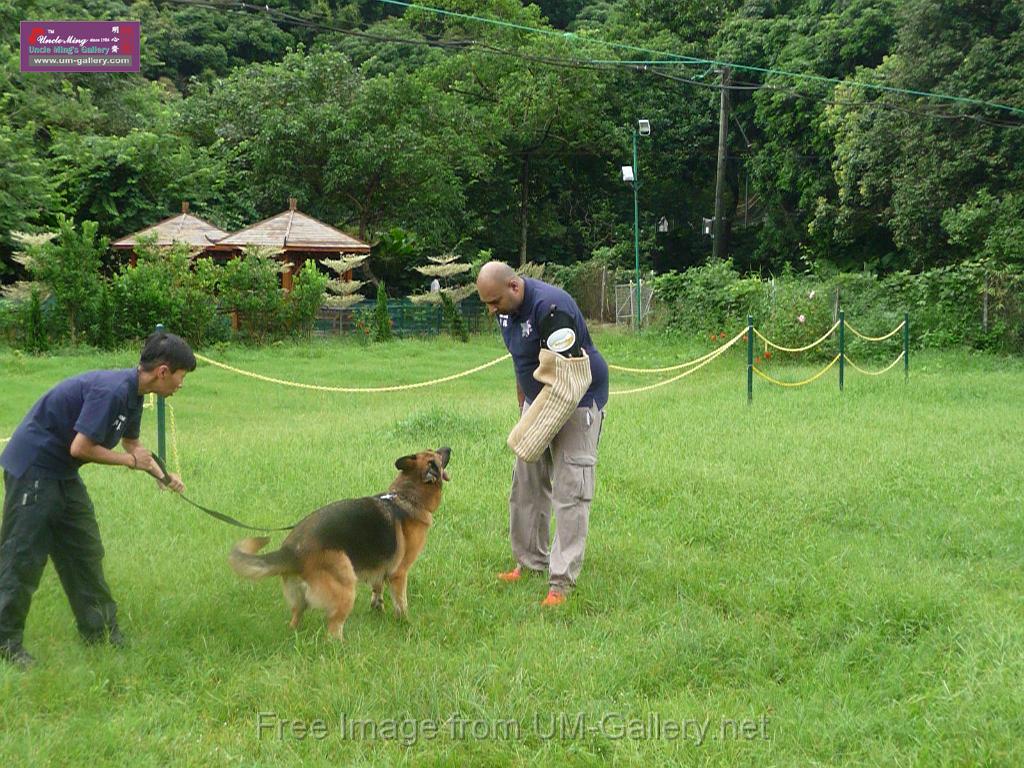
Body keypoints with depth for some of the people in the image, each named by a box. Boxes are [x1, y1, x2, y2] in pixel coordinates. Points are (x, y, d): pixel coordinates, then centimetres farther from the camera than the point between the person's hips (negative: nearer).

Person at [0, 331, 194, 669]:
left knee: (84, 552, 14)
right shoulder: (111, 391, -26)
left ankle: (99, 630, 23)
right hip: (33, 468, -10)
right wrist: (130, 460, -14)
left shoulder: (131, 393, 5)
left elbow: (131, 442, 23)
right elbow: (80, 447, -27)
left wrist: (161, 475, 11)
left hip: (61, 473, 10)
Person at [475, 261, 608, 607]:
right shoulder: (508, 308, 3)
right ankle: (530, 561, 26)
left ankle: (562, 582, -11)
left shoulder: (550, 308, -27)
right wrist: (522, 409, 16)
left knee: (569, 491, -10)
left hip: (577, 401, -9)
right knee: (527, 484, 11)